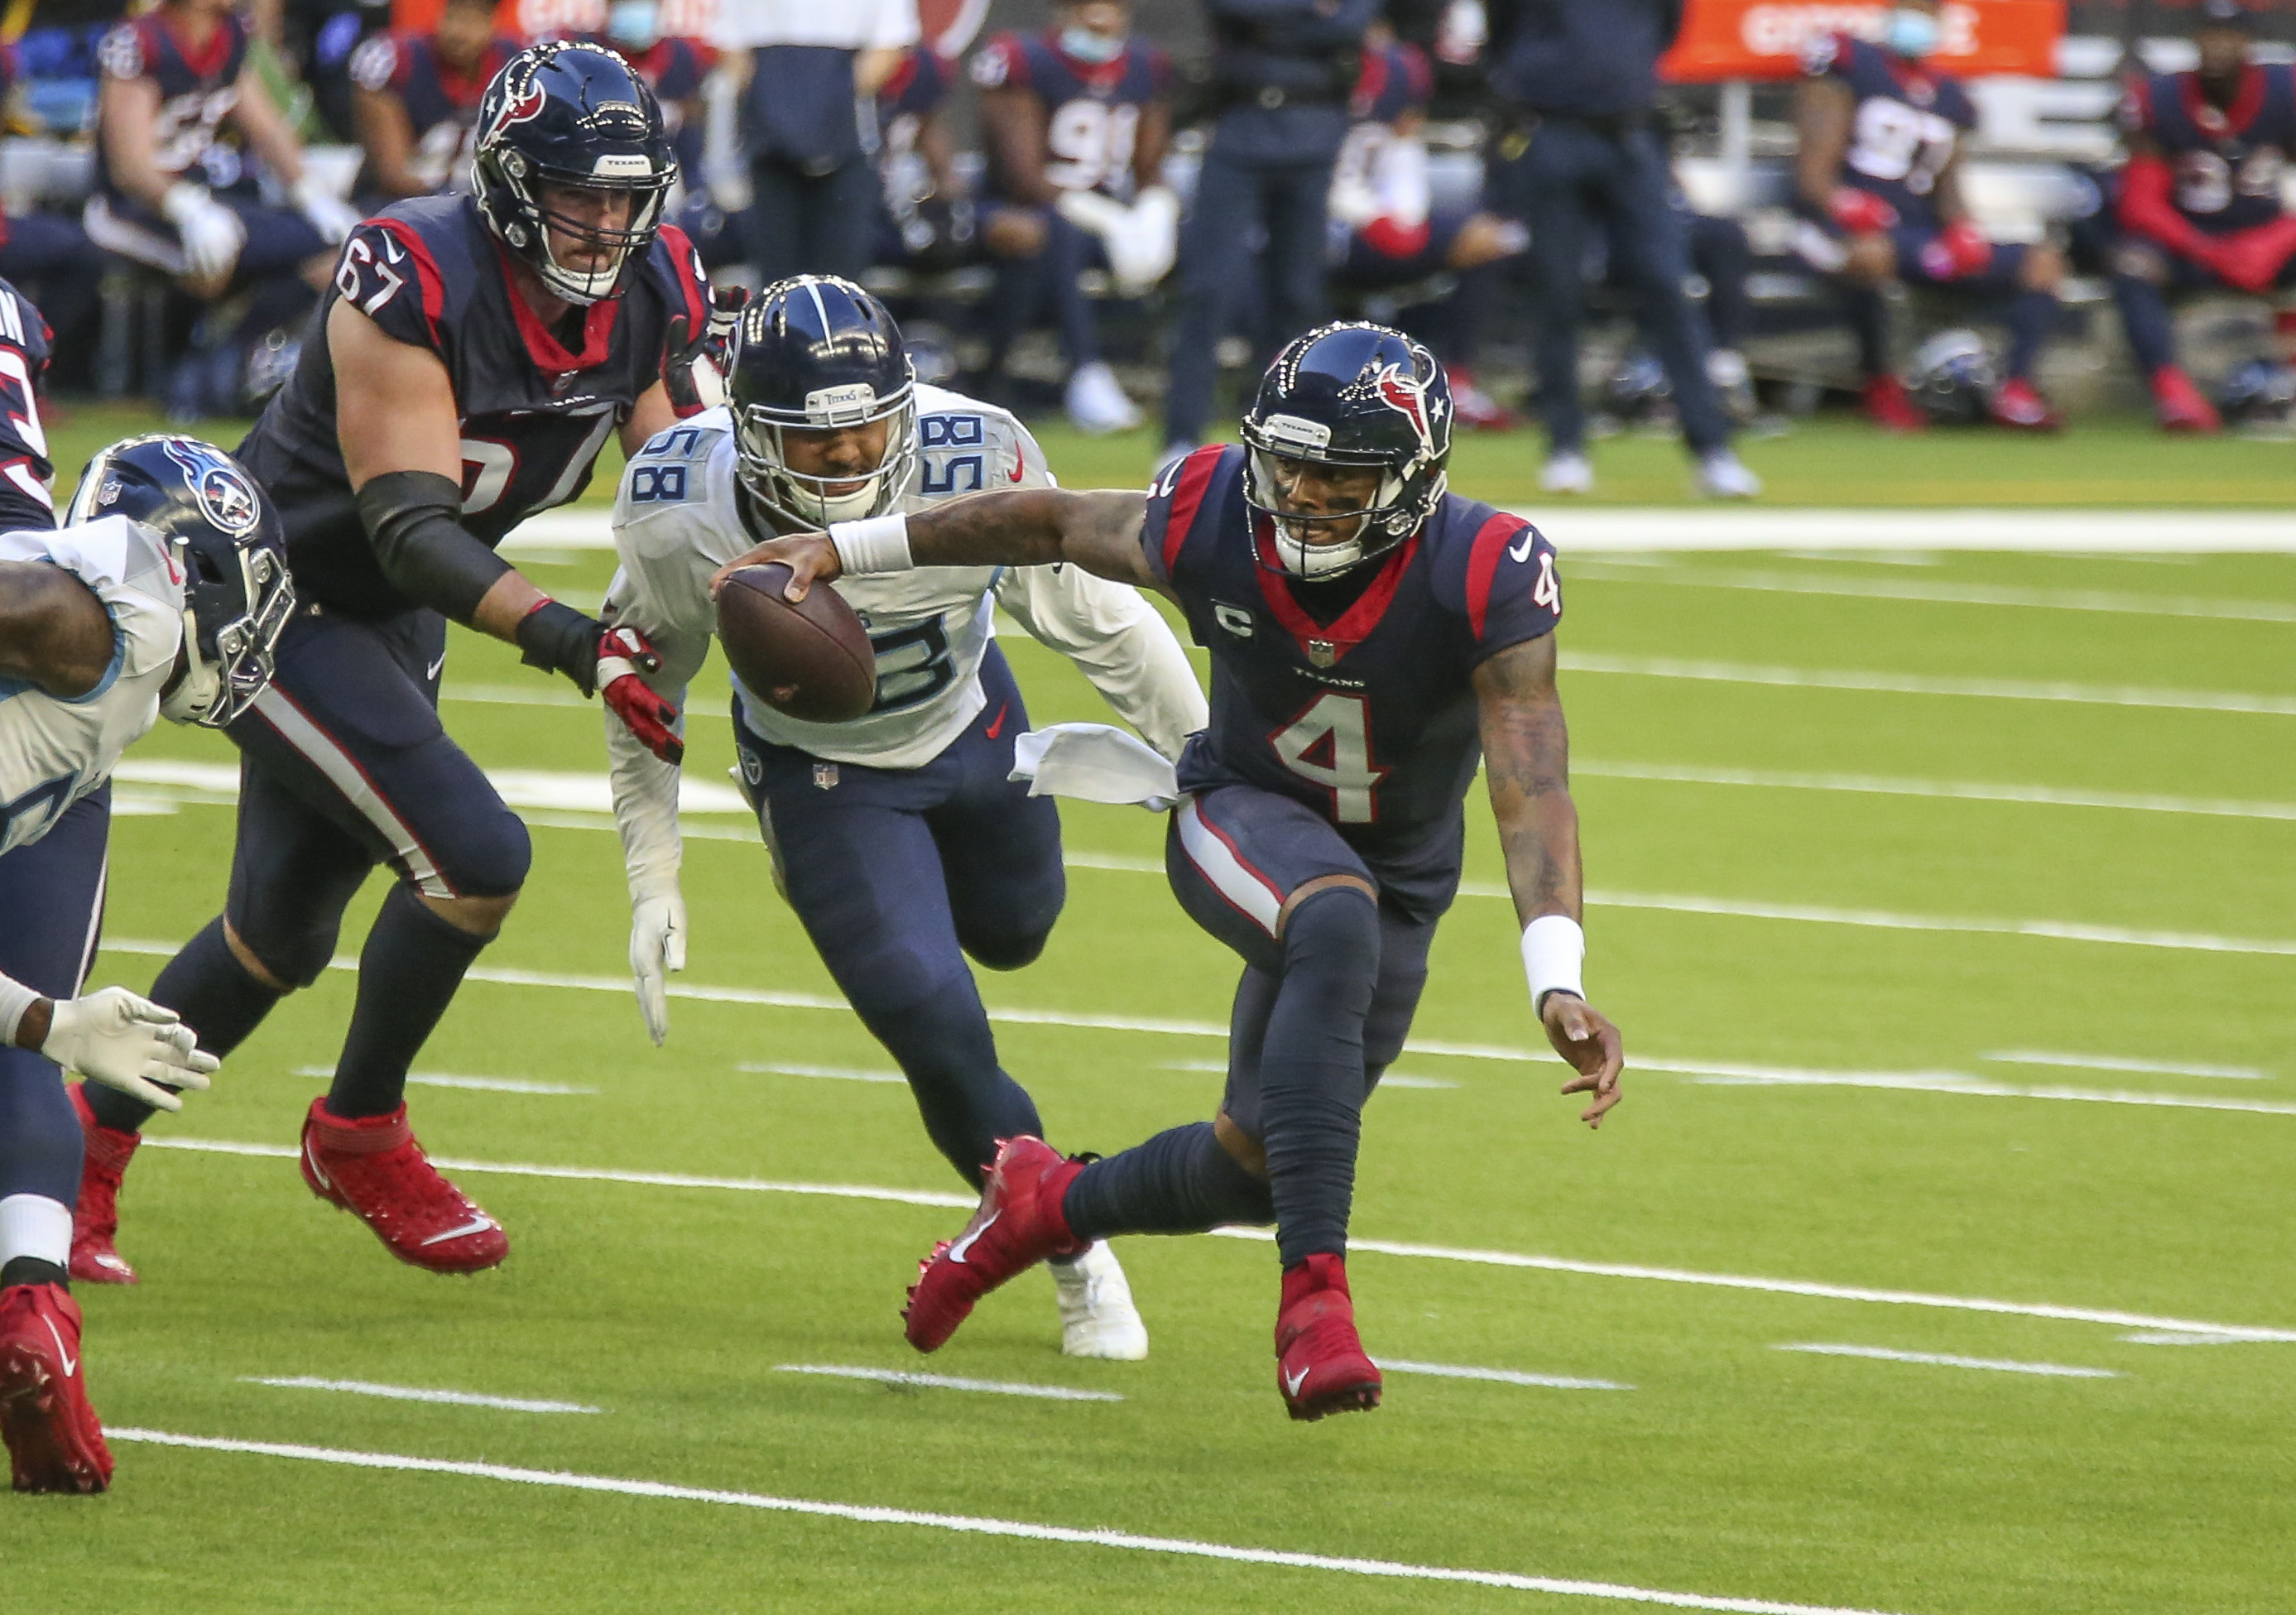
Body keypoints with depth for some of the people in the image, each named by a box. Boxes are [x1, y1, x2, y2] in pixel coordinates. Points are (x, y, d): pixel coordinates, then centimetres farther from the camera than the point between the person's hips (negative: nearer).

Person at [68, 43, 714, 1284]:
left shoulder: (652, 294, -7)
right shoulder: (414, 287, -29)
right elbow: (409, 529, -32)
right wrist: (561, 636, -42)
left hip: (388, 626, 8)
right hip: (274, 605, -8)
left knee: (282, 935, 16)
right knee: (472, 855, -20)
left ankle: (84, 1148, 33)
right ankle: (359, 1135, 2)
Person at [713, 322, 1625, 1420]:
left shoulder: (1486, 579, -31)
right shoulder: (1208, 522, -24)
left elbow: (1531, 793, -36)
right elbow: (1053, 524, -3)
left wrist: (1557, 986, -49)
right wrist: (846, 549, 3)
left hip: (1396, 880, 1)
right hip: (1243, 817, -1)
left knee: (1257, 1163, 9)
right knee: (1337, 923, -37)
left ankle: (1049, 1205, 43)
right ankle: (1313, 1292, -38)